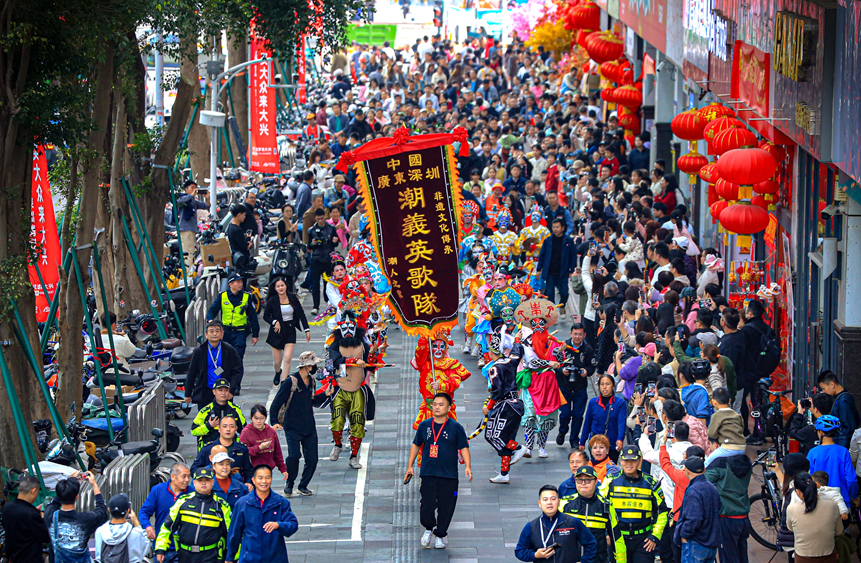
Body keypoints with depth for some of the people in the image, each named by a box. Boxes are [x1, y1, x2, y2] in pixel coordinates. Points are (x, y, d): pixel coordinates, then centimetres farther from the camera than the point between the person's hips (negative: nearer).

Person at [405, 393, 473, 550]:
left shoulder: (456, 427, 0)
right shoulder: (424, 426, 7)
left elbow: (464, 447, 2)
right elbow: (416, 445, 18)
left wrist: (467, 466, -11)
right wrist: (410, 466, 13)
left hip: (449, 475, -1)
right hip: (428, 474, 1)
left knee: (446, 507, 2)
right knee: (427, 505, -7)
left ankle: (440, 534, 20)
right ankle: (429, 529, 20)